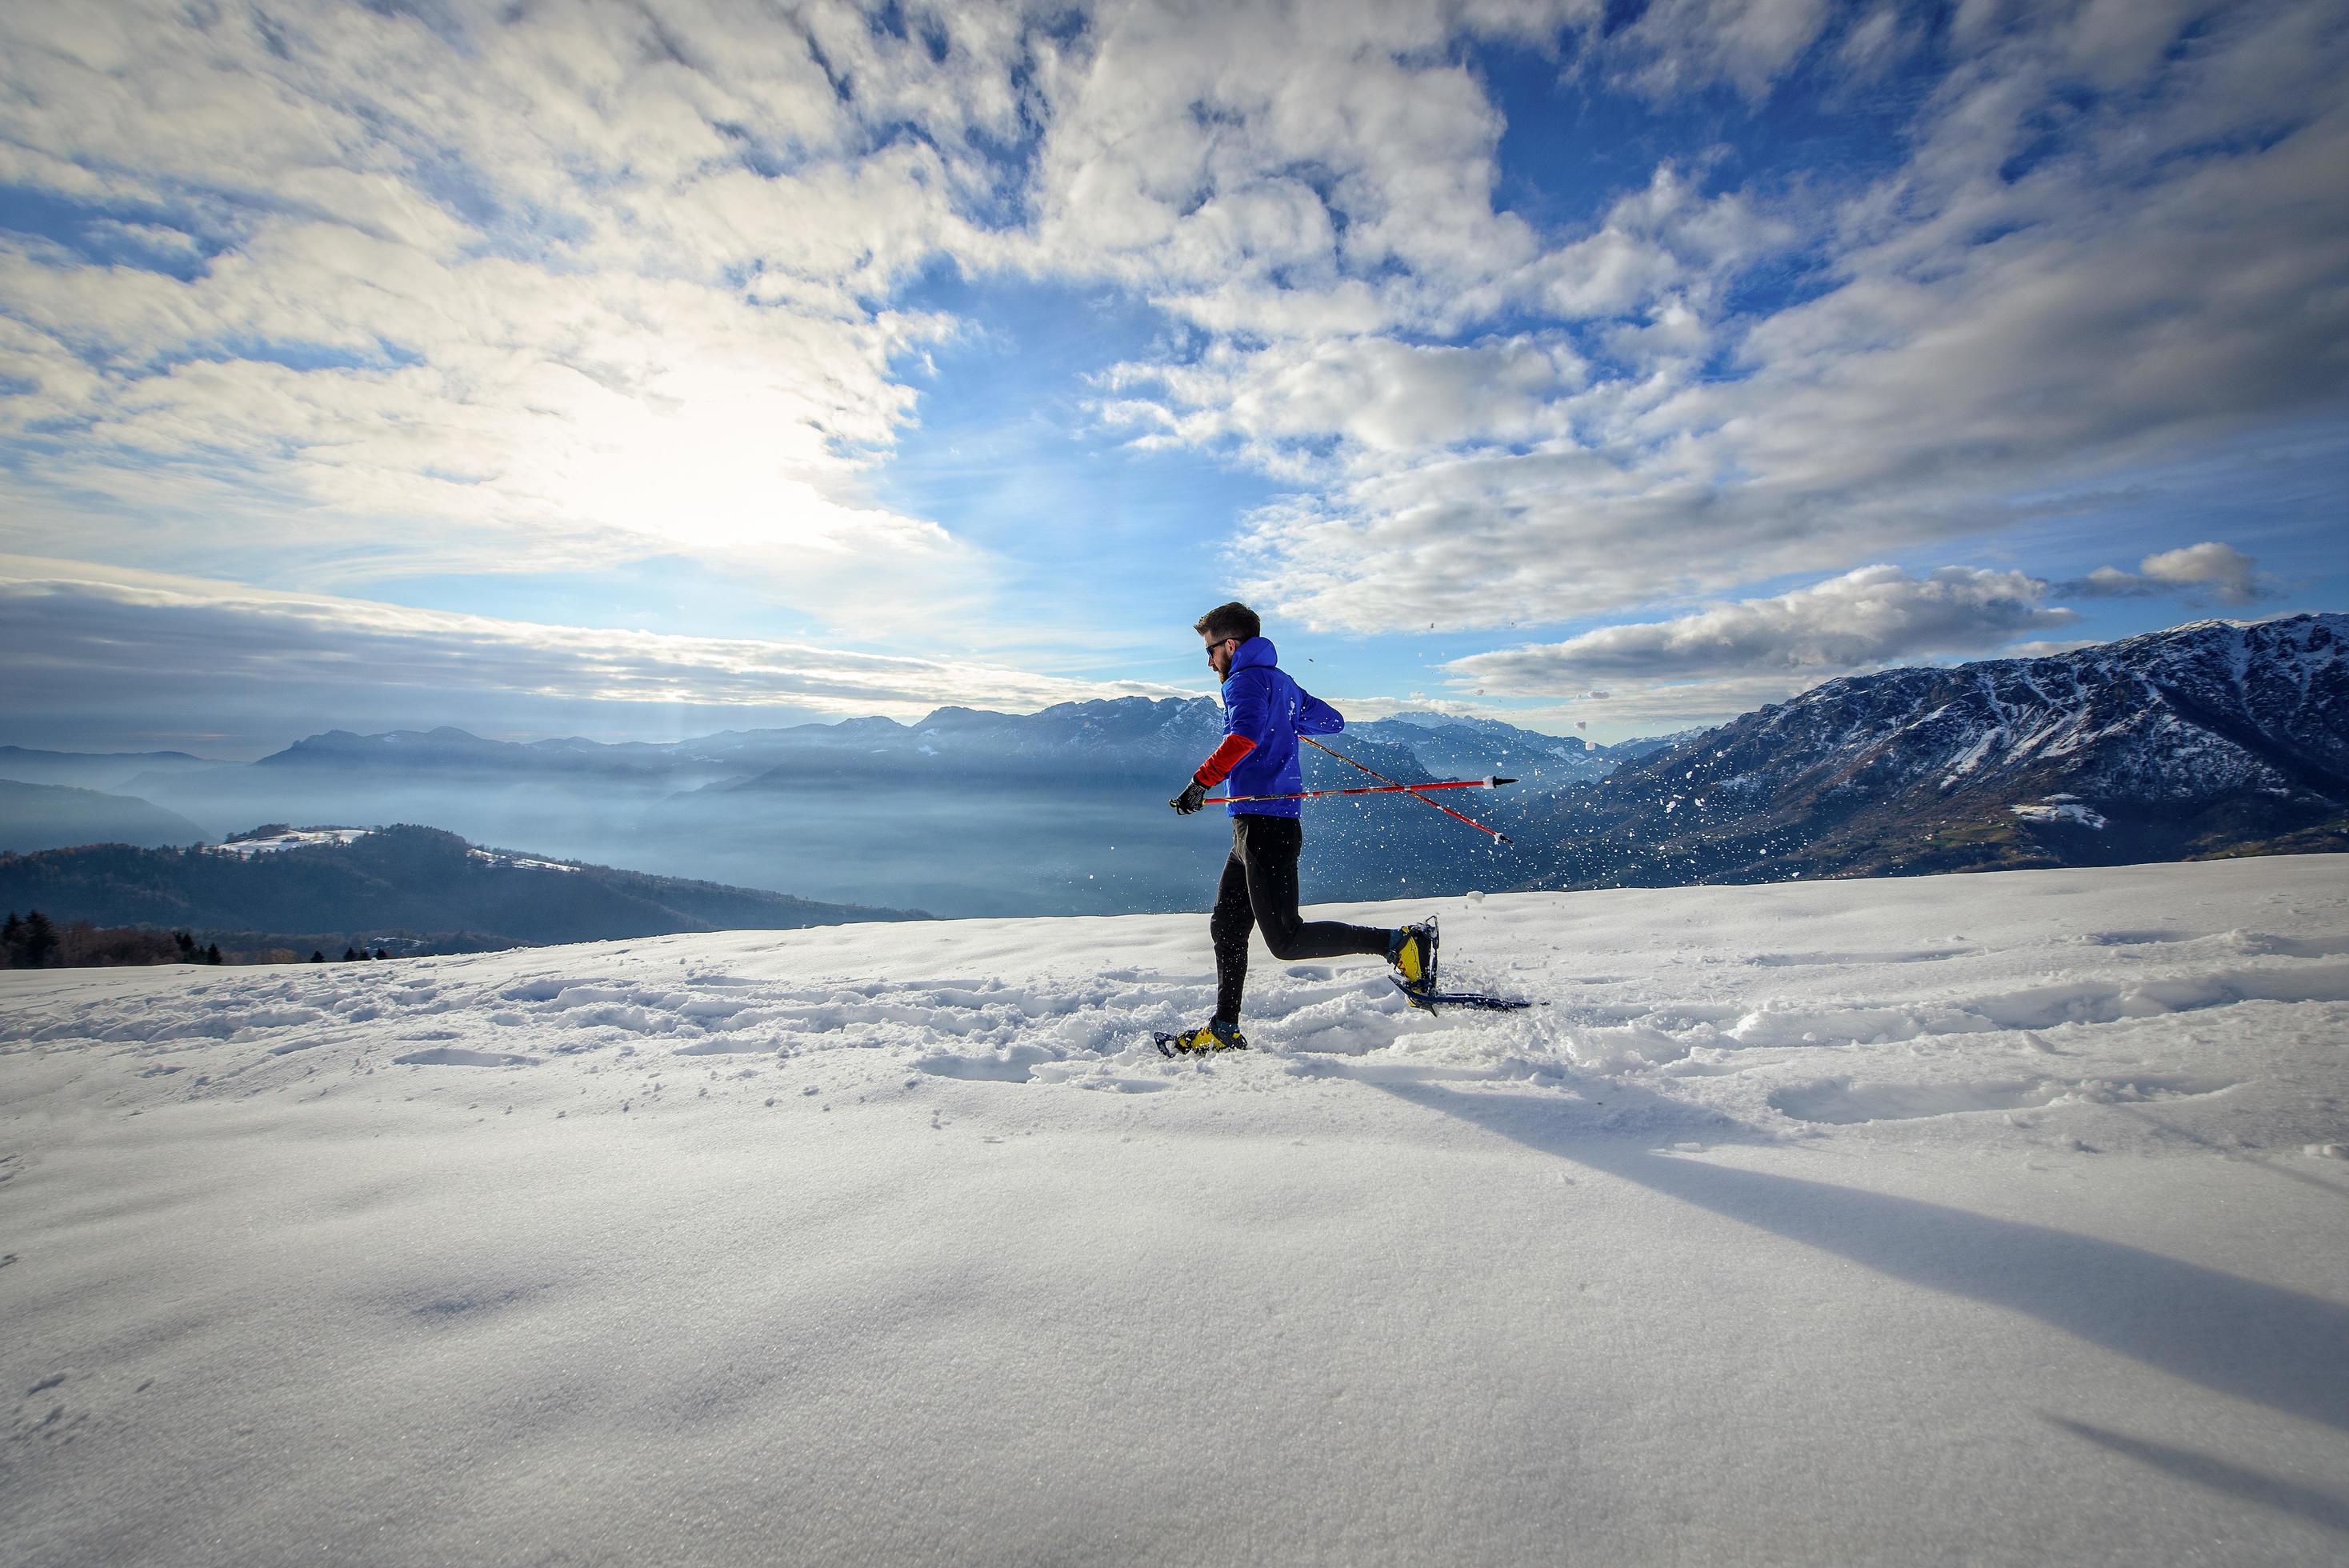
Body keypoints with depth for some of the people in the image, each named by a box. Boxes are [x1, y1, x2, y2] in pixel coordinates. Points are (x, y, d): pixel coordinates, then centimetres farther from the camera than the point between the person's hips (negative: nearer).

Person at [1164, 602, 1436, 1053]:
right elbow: (1332, 721, 28)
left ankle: (1402, 943, -9)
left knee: (1286, 940, -10)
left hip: (1264, 822, -10)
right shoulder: (1280, 681, 20)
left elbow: (1246, 734, -28)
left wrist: (1201, 782, -27)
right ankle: (1224, 1030, 19)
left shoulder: (1246, 679, -7)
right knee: (1226, 927, 13)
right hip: (1261, 826, 10)